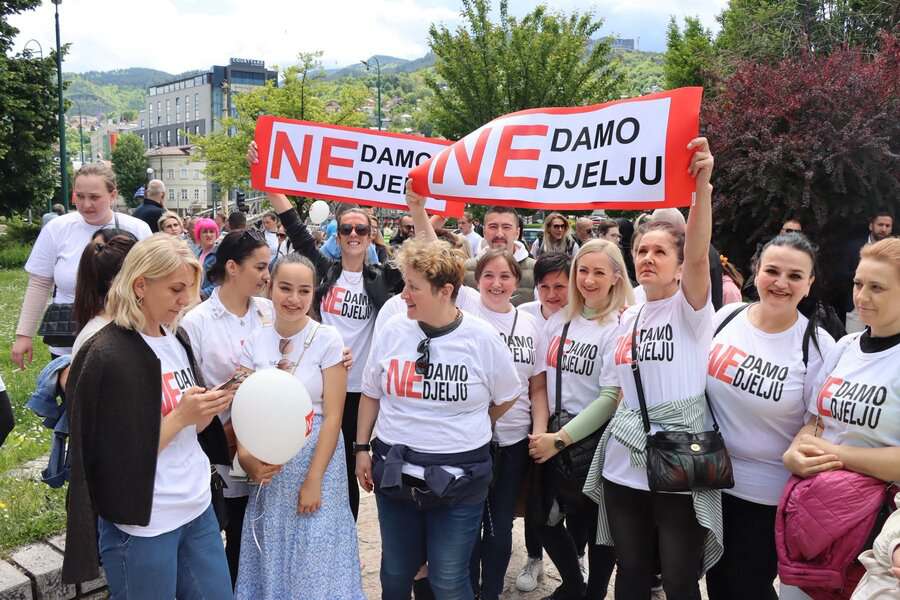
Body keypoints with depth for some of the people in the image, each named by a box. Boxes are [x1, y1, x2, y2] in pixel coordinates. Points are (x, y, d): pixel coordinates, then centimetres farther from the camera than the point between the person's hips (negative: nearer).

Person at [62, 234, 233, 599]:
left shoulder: (176, 341, 6)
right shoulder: (107, 356, -17)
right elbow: (118, 456, -17)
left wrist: (211, 407, -7)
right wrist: (180, 417, -24)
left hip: (198, 507, 7)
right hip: (143, 525, -7)